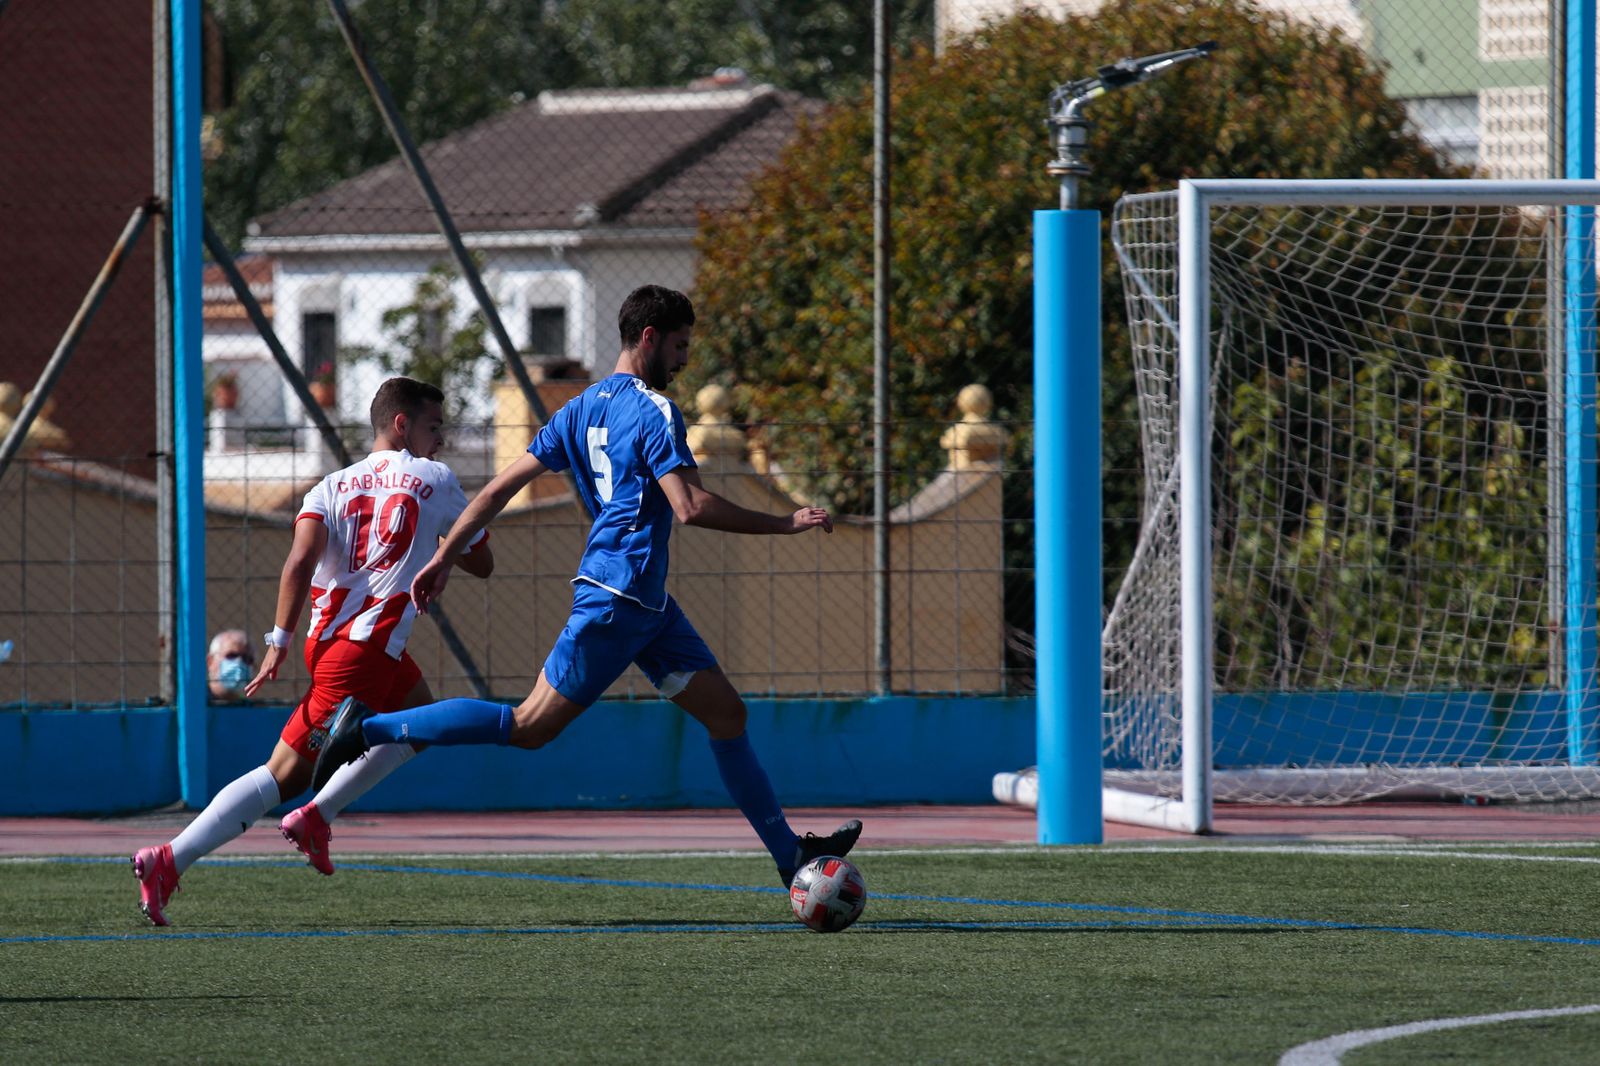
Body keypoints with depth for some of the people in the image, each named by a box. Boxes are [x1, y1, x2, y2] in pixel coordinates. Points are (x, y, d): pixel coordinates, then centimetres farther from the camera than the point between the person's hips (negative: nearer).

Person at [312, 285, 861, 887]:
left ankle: (790, 855, 11)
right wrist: (785, 524, -15)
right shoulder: (654, 412, -12)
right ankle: (369, 728, -4)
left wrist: (443, 559, 16)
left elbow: (500, 487, 13)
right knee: (530, 726, -7)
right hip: (618, 598, -10)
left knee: (725, 711, 9)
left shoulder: (583, 409, 15)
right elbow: (689, 507, -23)